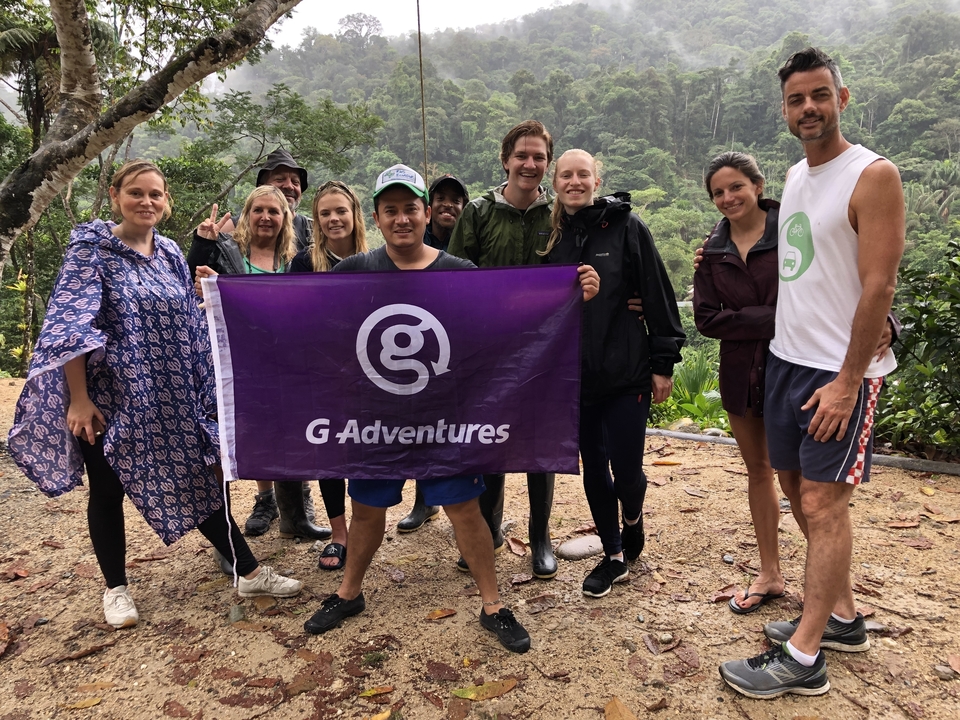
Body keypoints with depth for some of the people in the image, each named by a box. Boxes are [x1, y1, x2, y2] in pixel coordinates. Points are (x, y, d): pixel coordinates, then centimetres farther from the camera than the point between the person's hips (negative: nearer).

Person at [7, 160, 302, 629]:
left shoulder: (170, 253, 7)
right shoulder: (91, 249, -10)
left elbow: (192, 325, 12)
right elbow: (69, 327, -15)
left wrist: (205, 386, 9)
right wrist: (78, 400, -18)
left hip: (169, 397, 5)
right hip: (109, 396, -4)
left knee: (197, 482, 9)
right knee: (107, 491, 11)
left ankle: (249, 573, 17)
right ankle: (116, 589, 29)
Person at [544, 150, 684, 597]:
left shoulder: (627, 227, -5)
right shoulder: (552, 237, 6)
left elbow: (658, 296, -5)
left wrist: (663, 363, -7)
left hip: (627, 372, -4)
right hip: (575, 377, 4)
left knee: (626, 468, -1)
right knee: (593, 469, 11)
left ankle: (632, 520, 34)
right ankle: (614, 556, 29)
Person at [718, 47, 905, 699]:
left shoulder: (873, 175, -12)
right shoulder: (796, 176, 12)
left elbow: (879, 286, -16)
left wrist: (847, 381, -18)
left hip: (839, 371, -8)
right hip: (787, 358, 8)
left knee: (824, 501, -4)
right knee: (797, 488, 13)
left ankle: (803, 658, 5)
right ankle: (842, 615, 29)